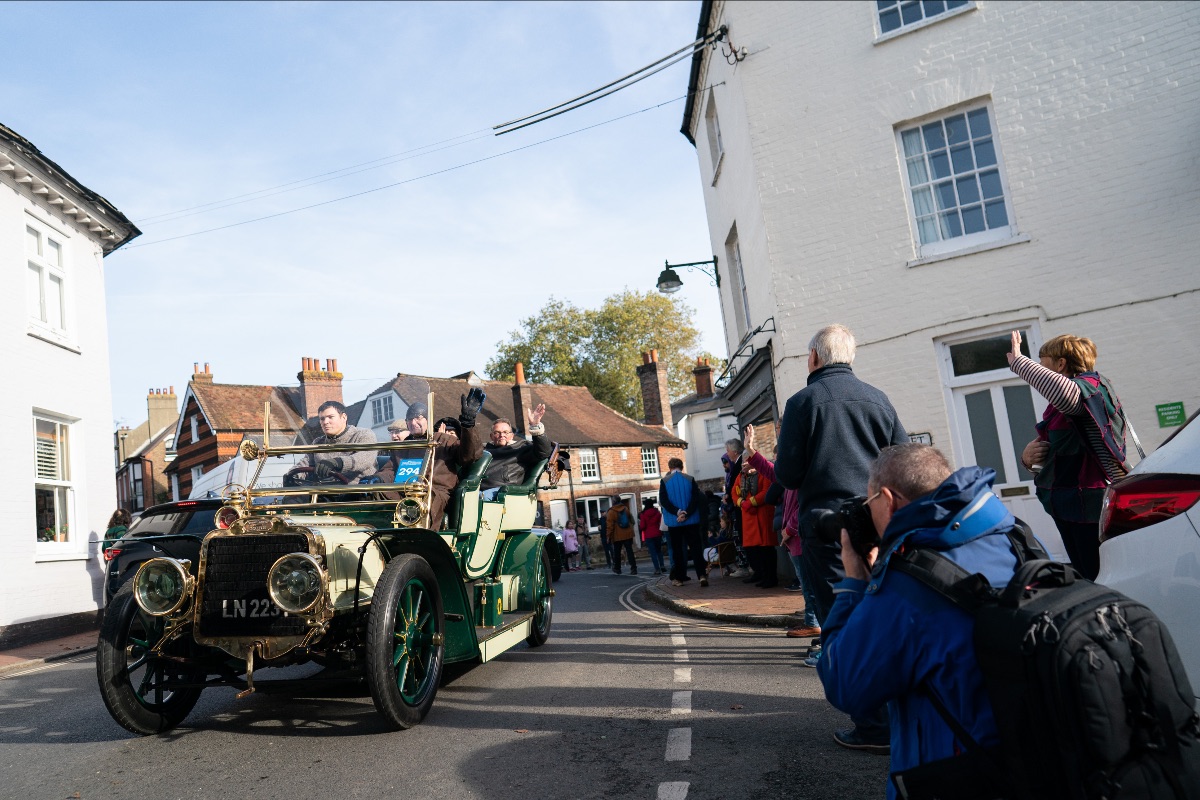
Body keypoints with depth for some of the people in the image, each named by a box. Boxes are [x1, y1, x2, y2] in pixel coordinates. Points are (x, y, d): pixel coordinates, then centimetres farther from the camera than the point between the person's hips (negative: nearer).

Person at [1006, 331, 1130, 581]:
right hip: (1067, 508, 9)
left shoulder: (1093, 387, -9)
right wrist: (1028, 457, -4)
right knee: (1086, 582, 16)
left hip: (1093, 506, -9)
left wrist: (1019, 361, -25)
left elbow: (1063, 391, -35)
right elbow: (1049, 452, 19)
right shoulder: (1058, 409, 16)